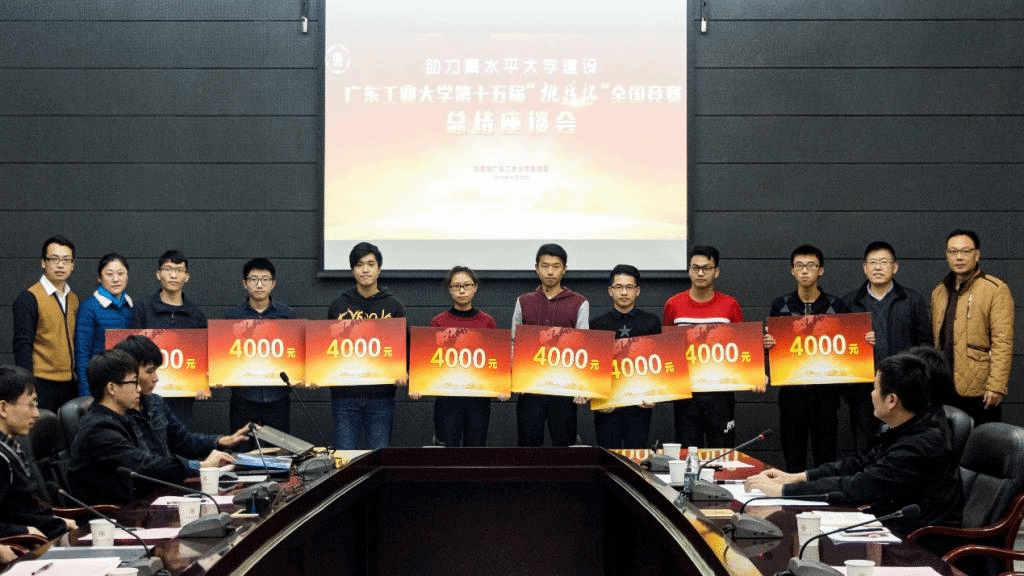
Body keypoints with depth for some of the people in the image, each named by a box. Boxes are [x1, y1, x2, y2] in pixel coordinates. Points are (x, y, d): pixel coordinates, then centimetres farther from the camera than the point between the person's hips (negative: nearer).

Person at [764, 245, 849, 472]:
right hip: (791, 391, 1)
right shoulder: (780, 306, 7)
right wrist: (768, 344, -11)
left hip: (825, 391, -1)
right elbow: (770, 343, 11)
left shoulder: (837, 306, 4)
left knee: (826, 454, 3)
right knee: (793, 457, 4)